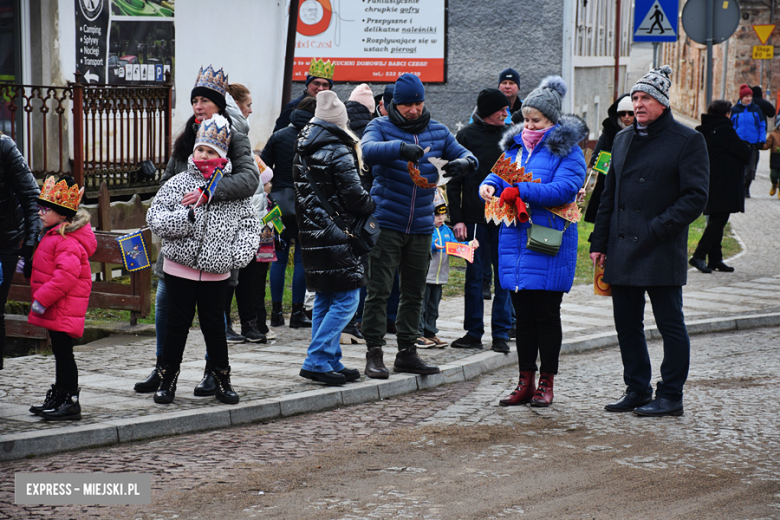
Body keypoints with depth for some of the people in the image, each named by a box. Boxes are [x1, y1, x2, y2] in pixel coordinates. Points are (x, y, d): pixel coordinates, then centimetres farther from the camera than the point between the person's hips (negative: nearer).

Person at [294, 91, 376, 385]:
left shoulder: (304, 148, 12)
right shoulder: (338, 152, -13)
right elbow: (354, 196, -12)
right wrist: (375, 206, 6)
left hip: (311, 235, 9)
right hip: (336, 237, -9)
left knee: (324, 300, 14)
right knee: (345, 300, -6)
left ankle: (330, 361, 16)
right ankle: (317, 361, -12)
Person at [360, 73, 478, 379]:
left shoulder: (437, 131, 11)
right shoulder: (380, 127, -2)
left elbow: (466, 156, 10)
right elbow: (369, 150, -21)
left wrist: (463, 162, -15)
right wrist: (400, 148, -39)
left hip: (421, 226, 5)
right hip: (385, 223, -5)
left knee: (414, 293, 11)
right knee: (379, 291, -6)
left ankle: (407, 352, 21)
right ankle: (374, 353, -1)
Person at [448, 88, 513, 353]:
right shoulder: (466, 137, 2)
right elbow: (454, 181, 3)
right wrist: (457, 218, -5)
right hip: (475, 219, -1)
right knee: (474, 276, 4)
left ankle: (501, 333, 8)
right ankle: (474, 332, 12)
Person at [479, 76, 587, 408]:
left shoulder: (566, 150, -7)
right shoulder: (516, 145, 15)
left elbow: (563, 188, -20)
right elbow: (500, 174, 15)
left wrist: (521, 191, -26)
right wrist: (489, 185, -9)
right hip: (515, 240, 6)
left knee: (546, 314, 1)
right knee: (523, 314, 10)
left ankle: (546, 382, 10)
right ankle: (525, 381, 16)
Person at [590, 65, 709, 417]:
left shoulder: (687, 141, -4)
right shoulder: (623, 140, 16)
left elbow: (694, 198, -9)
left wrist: (657, 228, -17)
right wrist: (599, 242, 13)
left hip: (661, 253, -6)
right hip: (621, 252, 7)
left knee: (670, 325, -1)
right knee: (627, 325, 10)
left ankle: (670, 397, 5)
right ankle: (637, 390, 21)